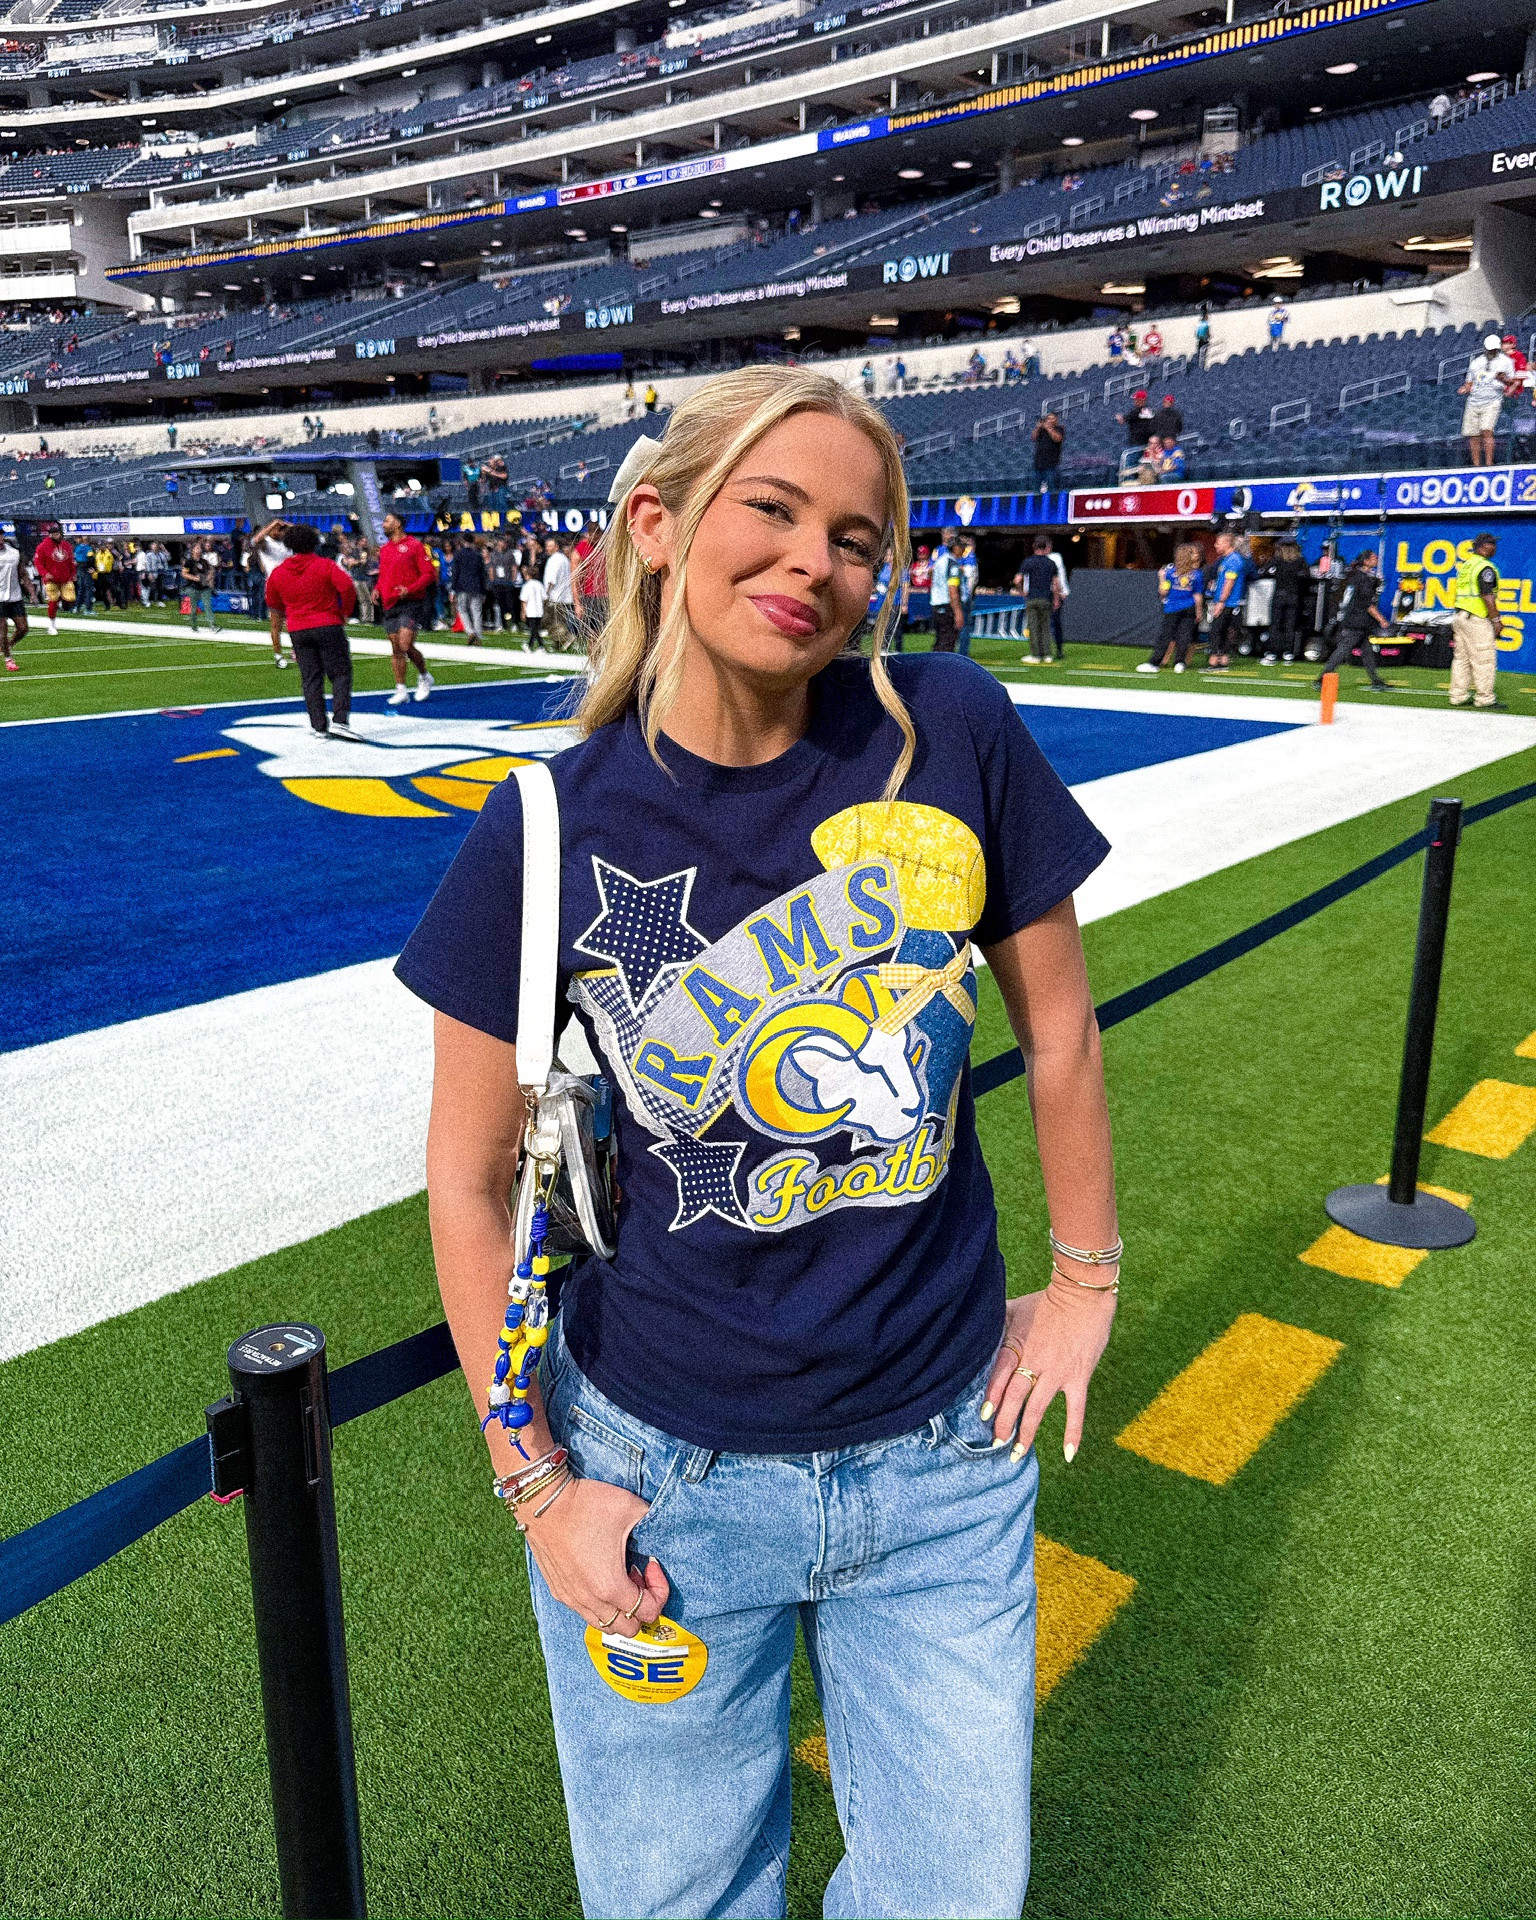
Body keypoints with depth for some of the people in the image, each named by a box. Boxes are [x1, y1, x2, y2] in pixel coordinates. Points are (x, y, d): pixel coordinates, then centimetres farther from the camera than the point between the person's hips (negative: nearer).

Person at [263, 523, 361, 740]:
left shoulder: (278, 572, 7)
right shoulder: (325, 565, -4)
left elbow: (273, 604, 15)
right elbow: (347, 587, -17)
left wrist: (276, 627, 31)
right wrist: (345, 614, -3)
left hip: (297, 631, 4)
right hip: (328, 626, -4)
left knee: (310, 679, 7)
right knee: (341, 674, 0)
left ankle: (320, 727, 5)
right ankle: (340, 721, -14)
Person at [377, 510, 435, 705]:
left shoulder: (413, 545, -5)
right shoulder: (384, 549, 15)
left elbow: (429, 574, -8)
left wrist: (410, 589, -19)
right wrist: (378, 590, 6)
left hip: (411, 603, -6)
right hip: (390, 604, 6)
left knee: (405, 645, -15)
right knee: (395, 648, 4)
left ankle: (424, 676, 10)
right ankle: (400, 691, 9)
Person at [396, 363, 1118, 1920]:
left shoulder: (951, 733, -12)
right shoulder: (548, 836, -15)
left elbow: (1057, 1028, 1)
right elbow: (470, 1175, -5)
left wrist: (1083, 1283, 9)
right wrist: (535, 1481, -3)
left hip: (944, 1457, 2)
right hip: (667, 1474, -1)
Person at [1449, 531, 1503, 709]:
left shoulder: (1465, 565, 15)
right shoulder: (1485, 567, -12)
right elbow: (1487, 597, -18)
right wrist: (1496, 620, -14)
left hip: (1459, 615, 9)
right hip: (1477, 619, -9)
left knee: (1461, 658, 10)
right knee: (1484, 660, -5)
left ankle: (1458, 696, 12)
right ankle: (1484, 698, -3)